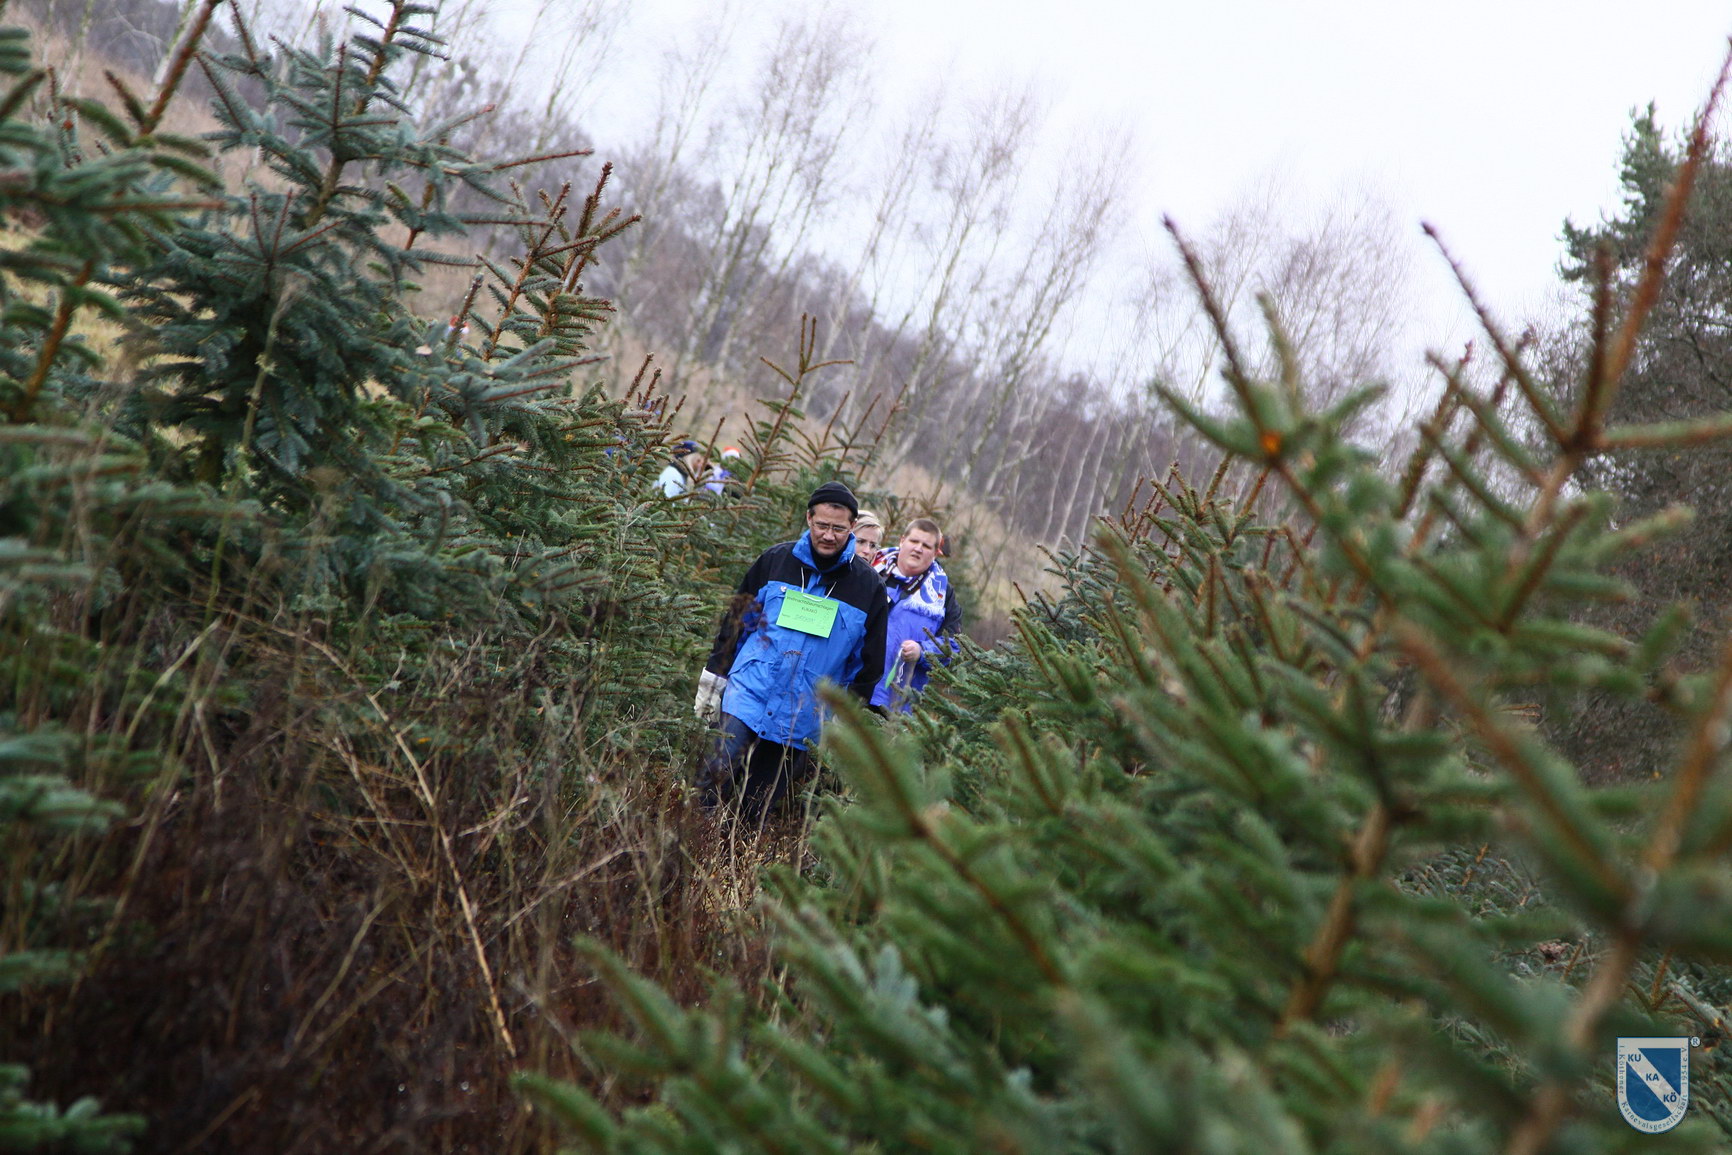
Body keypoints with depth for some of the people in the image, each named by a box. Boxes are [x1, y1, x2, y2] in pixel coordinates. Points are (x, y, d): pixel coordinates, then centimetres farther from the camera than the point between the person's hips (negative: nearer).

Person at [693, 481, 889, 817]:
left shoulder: (868, 585, 1)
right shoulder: (775, 561, 3)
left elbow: (869, 663, 7)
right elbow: (736, 620, 12)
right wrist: (714, 677, 8)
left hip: (802, 721, 0)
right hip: (746, 698, 0)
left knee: (757, 809, 5)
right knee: (717, 777, -15)